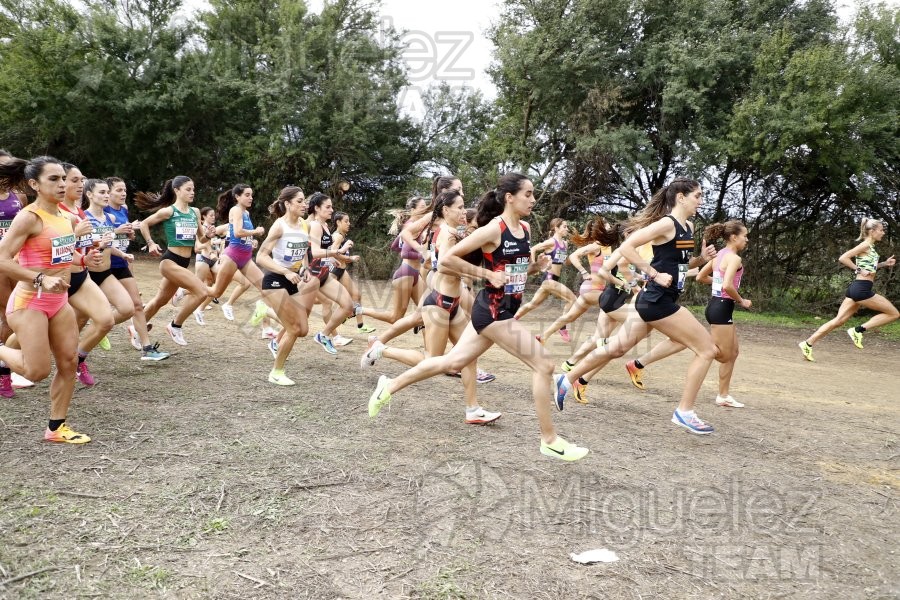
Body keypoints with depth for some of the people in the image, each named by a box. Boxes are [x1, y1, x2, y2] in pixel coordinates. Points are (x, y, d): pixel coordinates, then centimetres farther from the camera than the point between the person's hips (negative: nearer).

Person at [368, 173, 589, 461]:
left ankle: (390, 386, 31)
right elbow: (447, 259, -15)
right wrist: (487, 274, -18)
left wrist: (538, 265, 1)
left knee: (452, 362, 16)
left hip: (505, 309, 9)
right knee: (544, 365, -7)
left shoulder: (525, 229, 9)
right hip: (493, 310, -9)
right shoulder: (493, 229, -16)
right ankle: (549, 440, 5)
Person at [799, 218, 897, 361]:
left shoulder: (869, 247, 19)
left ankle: (807, 344, 0)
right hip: (862, 289, -9)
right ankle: (858, 330, -5)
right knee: (894, 313, 1)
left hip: (857, 288, 9)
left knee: (838, 321, 5)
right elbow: (843, 258, -19)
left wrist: (884, 263, 22)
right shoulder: (866, 245, -9)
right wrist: (859, 271, -15)